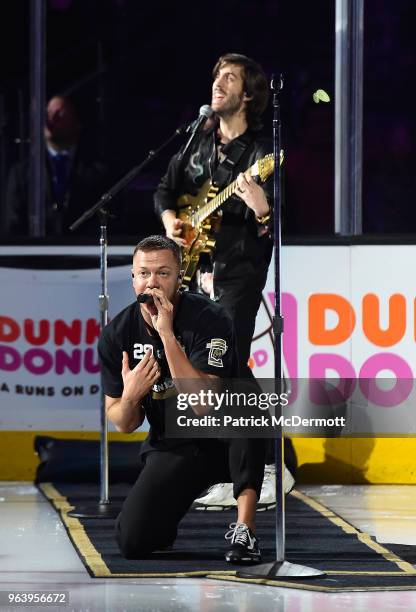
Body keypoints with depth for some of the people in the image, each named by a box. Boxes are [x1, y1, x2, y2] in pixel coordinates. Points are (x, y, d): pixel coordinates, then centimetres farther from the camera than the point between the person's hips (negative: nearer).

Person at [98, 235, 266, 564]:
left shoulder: (208, 318, -18)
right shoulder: (116, 335, -5)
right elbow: (124, 424, 2)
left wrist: (167, 335, -33)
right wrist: (130, 396, -22)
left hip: (226, 439, -3)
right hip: (171, 447, 3)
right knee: (132, 542, -17)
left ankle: (244, 527, -32)